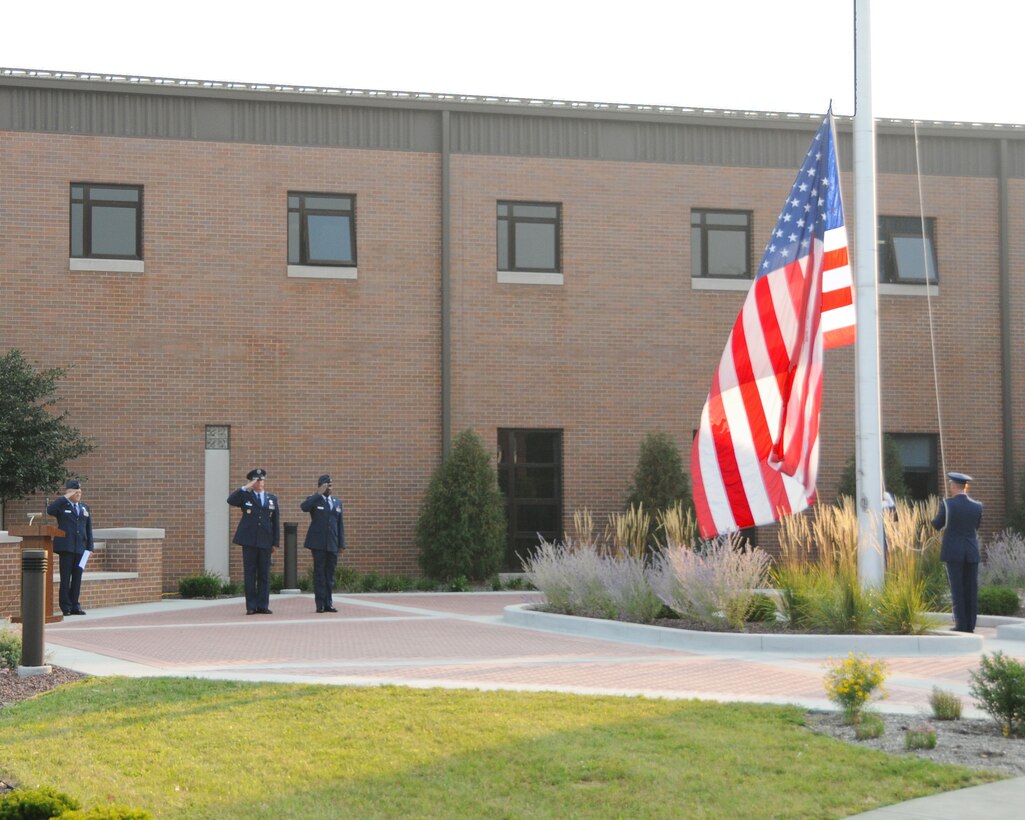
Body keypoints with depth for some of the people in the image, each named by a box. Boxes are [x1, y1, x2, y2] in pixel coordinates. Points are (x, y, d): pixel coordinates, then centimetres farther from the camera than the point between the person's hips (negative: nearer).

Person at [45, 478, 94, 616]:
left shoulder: (85, 508, 17)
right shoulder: (62, 505, 2)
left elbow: (88, 528, 16)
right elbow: (49, 510, -20)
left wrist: (89, 547, 8)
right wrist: (65, 497, -16)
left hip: (80, 548, 4)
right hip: (66, 547, -4)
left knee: (77, 578, 5)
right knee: (65, 578, -2)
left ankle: (75, 606, 10)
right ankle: (66, 607, 0)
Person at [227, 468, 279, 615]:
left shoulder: (272, 498, 14)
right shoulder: (245, 496, 7)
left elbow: (276, 522, 12)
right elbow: (231, 500, -14)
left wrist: (275, 542, 7)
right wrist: (245, 488, -16)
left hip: (265, 541, 2)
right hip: (249, 541, -2)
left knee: (264, 574, 3)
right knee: (250, 573, -2)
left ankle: (263, 606, 7)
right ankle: (251, 606, 0)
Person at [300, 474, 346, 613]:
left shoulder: (337, 502, 17)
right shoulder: (314, 501, 3)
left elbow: (340, 524, 17)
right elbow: (303, 507, -21)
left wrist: (342, 543, 10)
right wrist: (319, 494, -17)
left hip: (332, 544, 4)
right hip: (318, 543, -4)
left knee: (330, 573, 5)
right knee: (319, 573, -5)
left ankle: (328, 604, 8)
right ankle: (320, 604, -5)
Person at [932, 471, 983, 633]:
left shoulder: (947, 504, -8)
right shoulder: (977, 506, 2)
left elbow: (936, 524, 5)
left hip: (953, 552, -3)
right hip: (972, 553, 3)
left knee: (957, 589, 0)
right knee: (971, 589, 6)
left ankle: (961, 624, -4)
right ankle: (970, 625, 5)